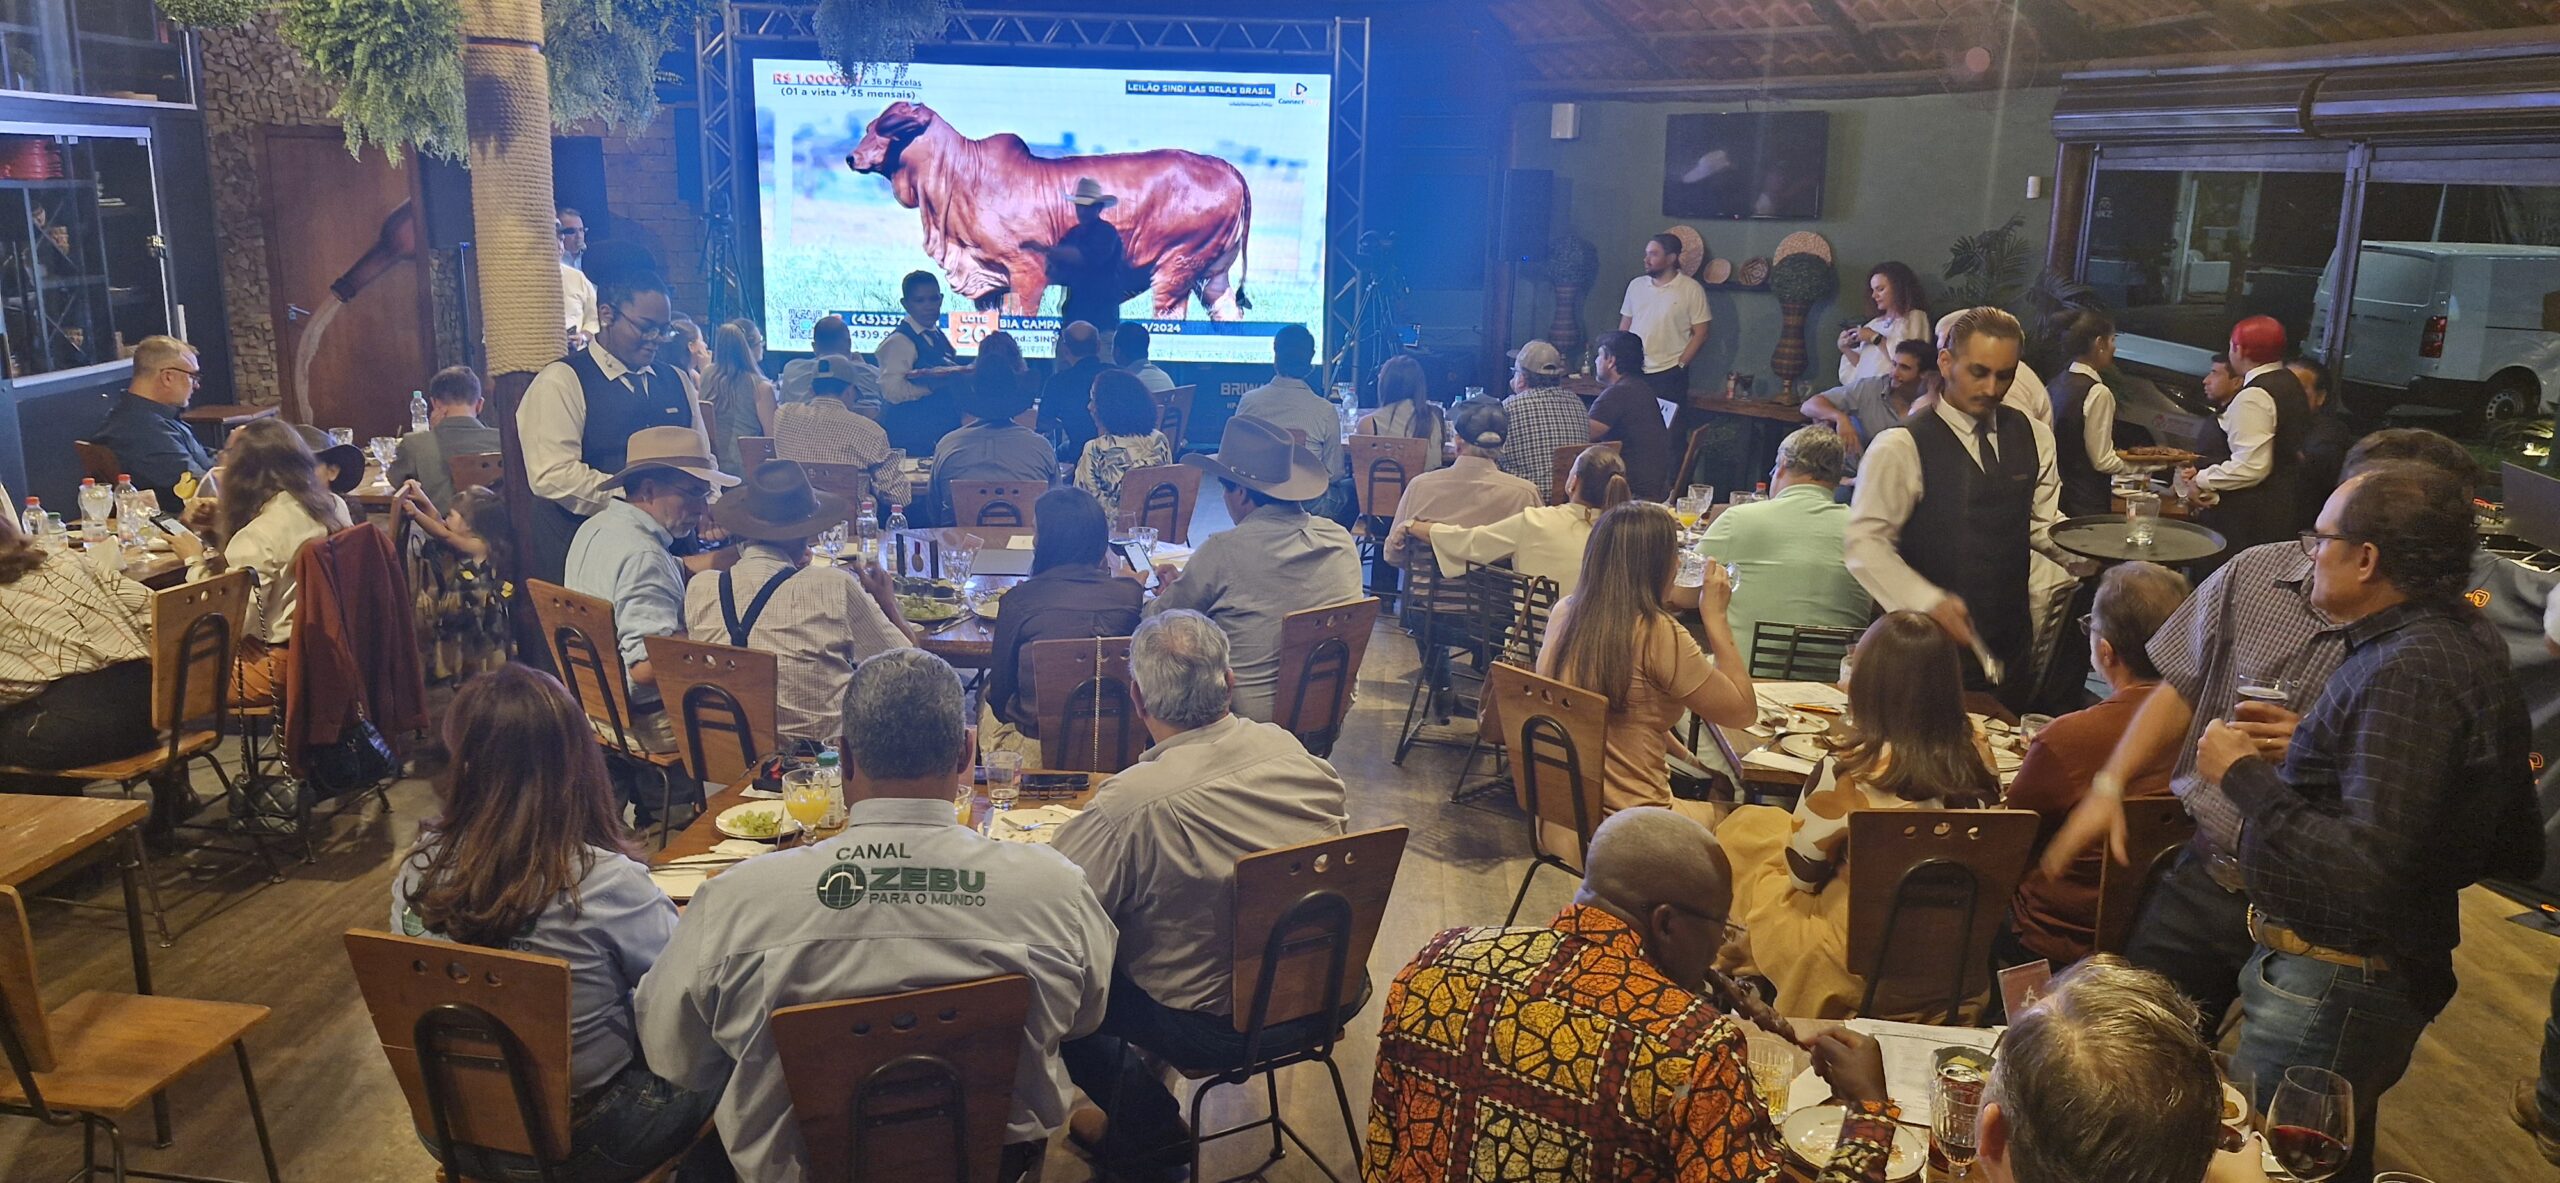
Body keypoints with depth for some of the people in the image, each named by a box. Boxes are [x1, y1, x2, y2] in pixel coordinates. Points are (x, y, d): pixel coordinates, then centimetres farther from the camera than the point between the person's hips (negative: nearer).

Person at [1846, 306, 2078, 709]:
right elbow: (1864, 544, -16)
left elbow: (2043, 523, 14)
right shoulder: (1900, 448, -12)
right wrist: (1928, 601, -27)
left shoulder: (2033, 438, 8)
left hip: (2010, 645, 6)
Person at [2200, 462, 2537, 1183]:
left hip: (2332, 991, -11)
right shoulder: (2466, 656, 9)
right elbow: (2516, 855, 17)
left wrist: (2243, 775, -20)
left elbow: (2366, 870, -30)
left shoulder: (2409, 674, -24)